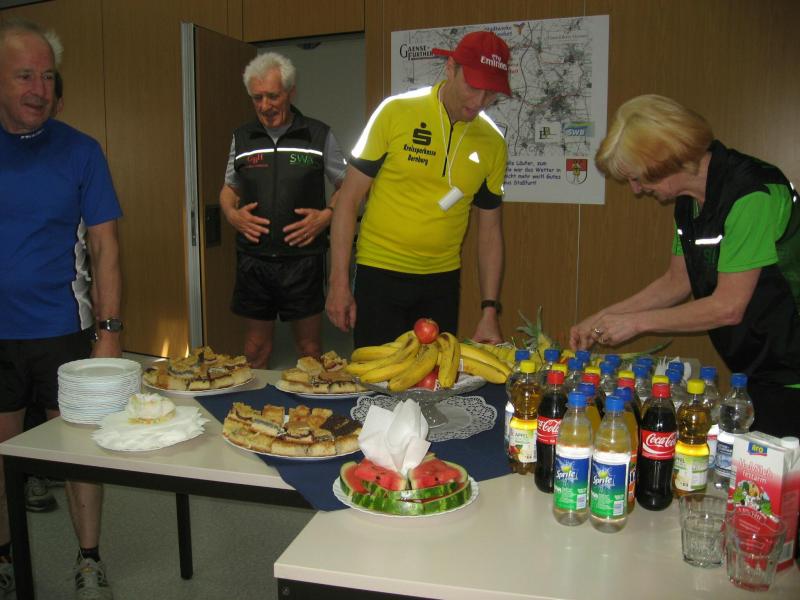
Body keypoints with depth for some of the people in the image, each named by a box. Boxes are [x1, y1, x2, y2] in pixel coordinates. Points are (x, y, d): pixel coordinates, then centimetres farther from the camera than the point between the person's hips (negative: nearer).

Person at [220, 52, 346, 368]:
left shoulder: (319, 135, 2)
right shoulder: (242, 137, 10)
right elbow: (229, 188, 20)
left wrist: (327, 215, -10)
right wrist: (232, 214, -1)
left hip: (303, 259, -2)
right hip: (253, 259, 2)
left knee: (310, 350, 5)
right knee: (255, 350, 9)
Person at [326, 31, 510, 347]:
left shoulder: (493, 143, 1)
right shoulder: (396, 112, -9)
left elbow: (489, 230, 7)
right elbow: (349, 198, -6)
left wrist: (490, 311, 2)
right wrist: (339, 282, -9)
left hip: (443, 282, 3)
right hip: (380, 274, -3)